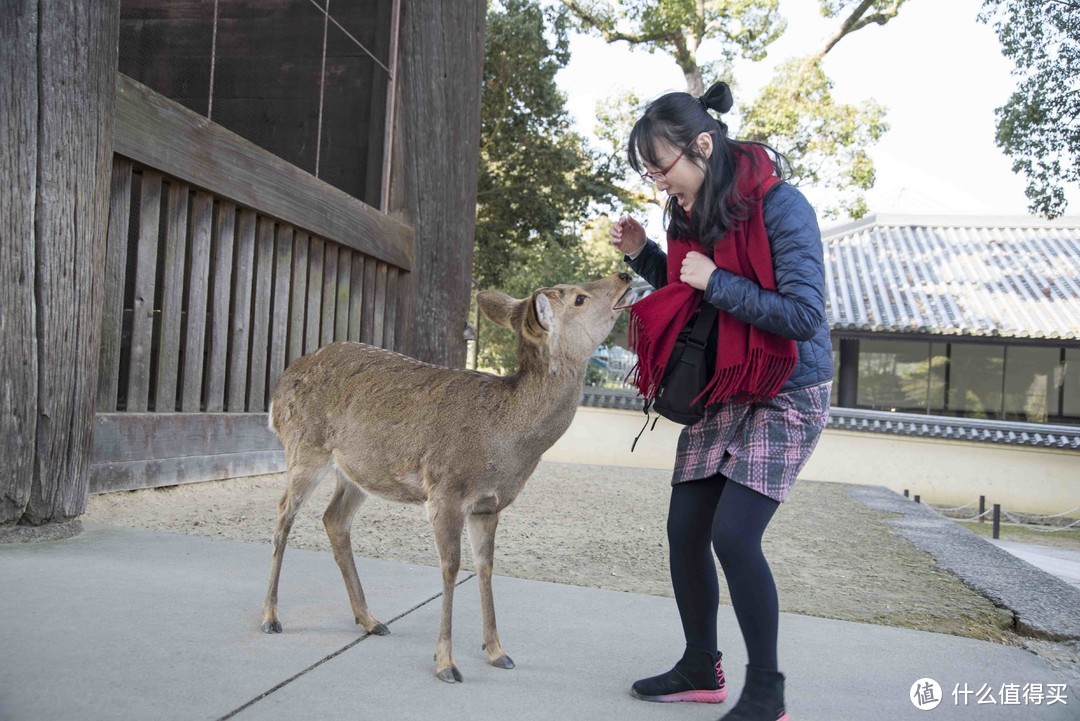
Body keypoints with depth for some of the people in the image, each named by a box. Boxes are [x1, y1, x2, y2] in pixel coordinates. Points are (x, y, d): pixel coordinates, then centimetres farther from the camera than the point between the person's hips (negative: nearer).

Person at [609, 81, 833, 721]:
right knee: (685, 531, 6)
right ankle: (702, 669, 25)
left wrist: (716, 282, -22)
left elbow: (804, 314, -22)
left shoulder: (780, 206, -18)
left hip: (786, 394, -7)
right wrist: (643, 254, 0)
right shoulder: (694, 212, 4)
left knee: (734, 535, -14)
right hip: (719, 394, 8)